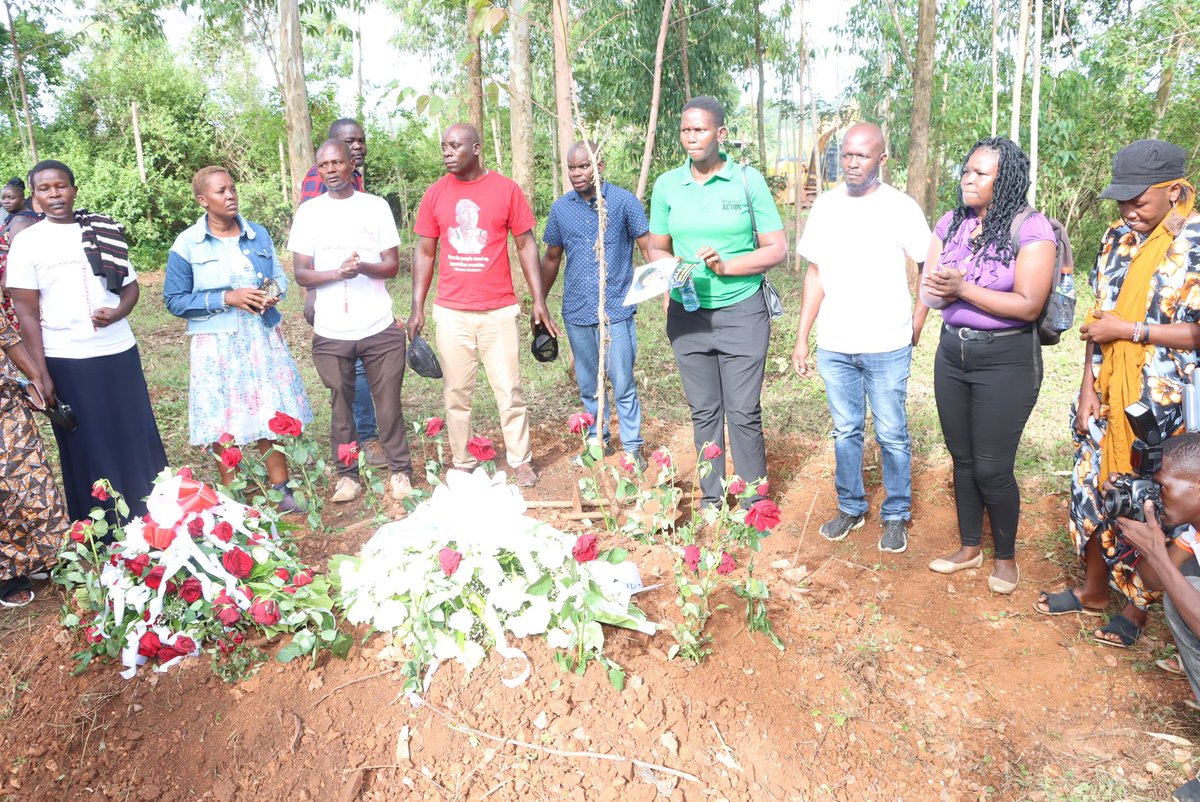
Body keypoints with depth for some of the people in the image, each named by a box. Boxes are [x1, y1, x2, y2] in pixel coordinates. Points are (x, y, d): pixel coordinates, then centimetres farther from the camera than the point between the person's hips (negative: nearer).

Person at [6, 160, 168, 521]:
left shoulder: (104, 232, 6)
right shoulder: (27, 242, -2)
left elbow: (130, 285, 12)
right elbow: (26, 313, -4)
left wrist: (118, 311, -11)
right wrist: (41, 374, -9)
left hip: (119, 352, 3)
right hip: (66, 361, -2)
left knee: (138, 437, 7)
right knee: (86, 448, 6)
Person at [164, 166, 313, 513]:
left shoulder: (258, 234, 7)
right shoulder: (186, 245, -4)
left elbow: (279, 278, 14)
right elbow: (174, 300, -4)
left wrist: (272, 296, -10)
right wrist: (226, 298, -15)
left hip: (263, 339, 3)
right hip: (217, 345, -3)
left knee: (272, 415, 4)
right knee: (224, 425, 2)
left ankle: (281, 490, 17)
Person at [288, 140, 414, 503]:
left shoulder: (376, 206, 4)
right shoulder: (309, 211, 4)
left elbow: (392, 264, 2)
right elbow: (301, 273, 0)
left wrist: (365, 267, -19)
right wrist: (337, 272, -19)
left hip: (380, 327, 0)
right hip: (331, 332, 1)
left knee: (389, 404, 3)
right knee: (341, 406, 8)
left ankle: (400, 471, 16)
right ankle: (347, 475, 21)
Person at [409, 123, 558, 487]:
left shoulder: (506, 189, -2)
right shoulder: (435, 194, 3)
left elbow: (526, 245, 2)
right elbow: (424, 253, 8)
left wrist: (539, 300, -2)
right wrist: (417, 308, 3)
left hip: (499, 311, -2)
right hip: (451, 313, 2)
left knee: (509, 391, 5)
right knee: (456, 393, 9)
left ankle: (521, 462, 19)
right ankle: (462, 464, 21)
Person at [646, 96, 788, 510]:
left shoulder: (748, 180, -4)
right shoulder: (667, 184, 4)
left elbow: (777, 249, -4)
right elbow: (657, 248, 11)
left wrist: (726, 266, -18)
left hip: (742, 311, -2)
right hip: (687, 315, 3)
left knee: (744, 413, 0)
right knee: (703, 412, 11)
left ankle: (753, 502, 15)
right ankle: (711, 498, 24)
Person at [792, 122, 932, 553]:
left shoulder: (901, 207, -6)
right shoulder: (825, 206, 4)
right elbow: (815, 274, 7)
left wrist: (917, 322, -7)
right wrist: (801, 338, 5)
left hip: (887, 347, -3)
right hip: (834, 346, 3)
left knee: (892, 435, 5)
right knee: (845, 432, 13)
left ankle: (896, 516, 21)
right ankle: (851, 508, 29)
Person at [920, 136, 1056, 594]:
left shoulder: (1030, 229, -12)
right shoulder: (951, 224, 5)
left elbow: (1029, 305, -18)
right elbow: (929, 290, 4)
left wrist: (964, 289, -18)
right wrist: (941, 291, -19)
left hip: (1006, 360, -5)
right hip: (952, 353, 6)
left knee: (992, 467, 0)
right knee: (962, 458, 14)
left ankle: (1006, 556, 24)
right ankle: (969, 547, 32)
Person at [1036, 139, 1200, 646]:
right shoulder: (1118, 237, 6)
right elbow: (1099, 317, 7)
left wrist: (1130, 329, -17)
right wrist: (1088, 388, 1)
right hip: (1106, 396, 6)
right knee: (1093, 487, 13)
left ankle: (1138, 605, 27)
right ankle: (1094, 590, 33)